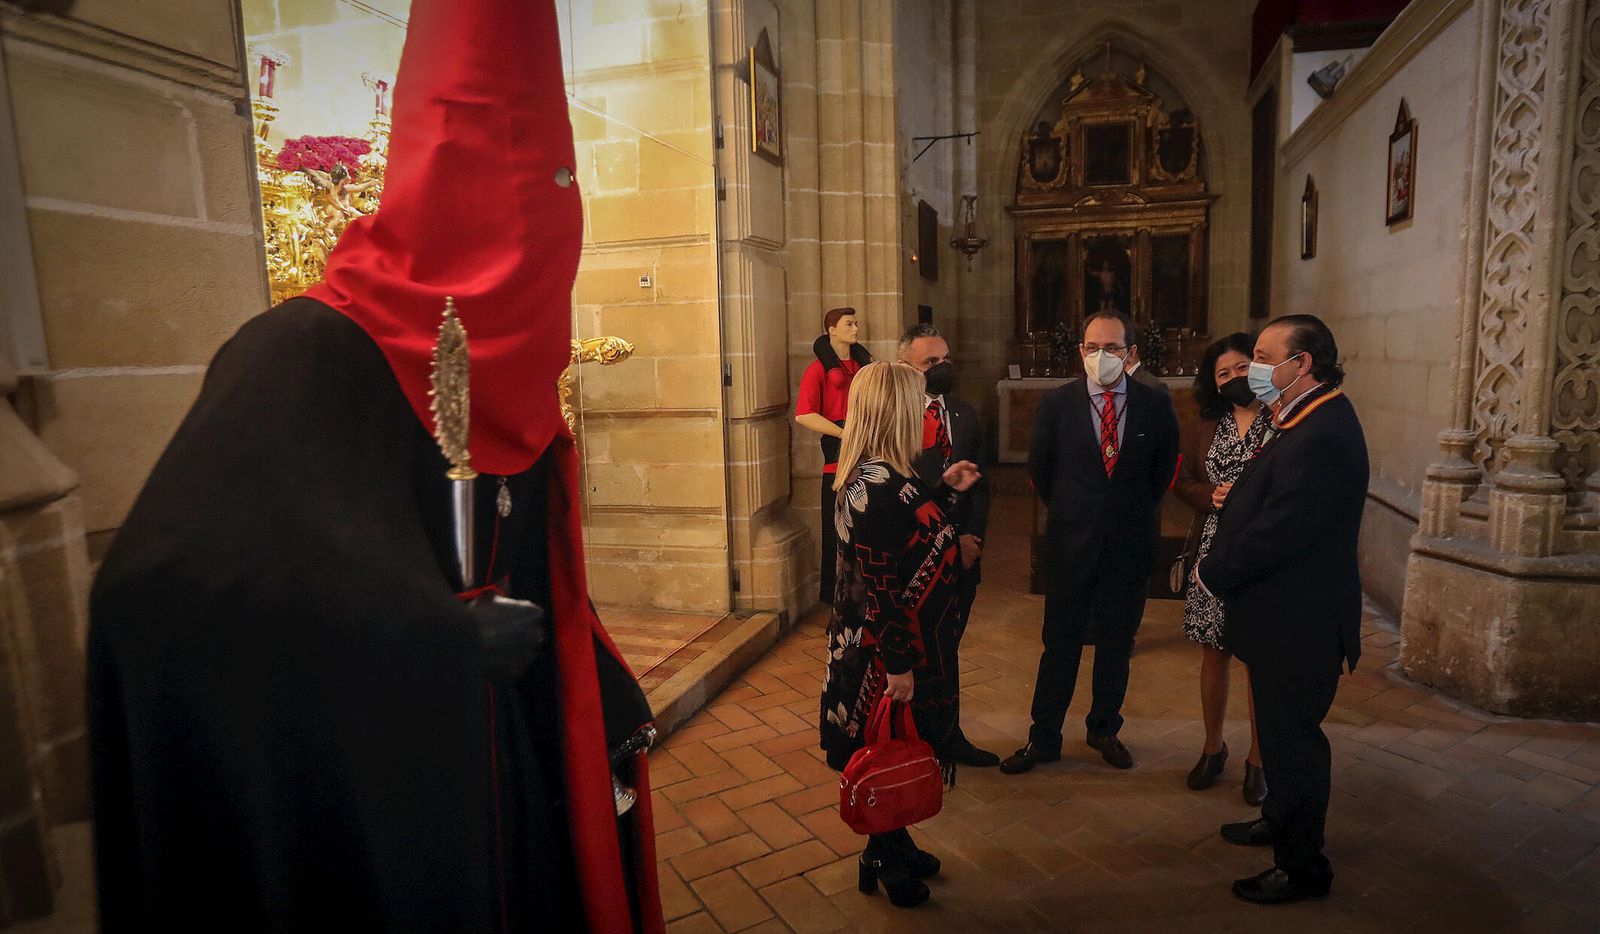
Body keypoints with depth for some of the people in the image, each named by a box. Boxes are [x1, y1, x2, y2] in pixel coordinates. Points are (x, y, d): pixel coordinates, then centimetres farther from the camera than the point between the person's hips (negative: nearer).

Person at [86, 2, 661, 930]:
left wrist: (612, 702, -3)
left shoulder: (518, 378, 3)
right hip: (363, 796, -6)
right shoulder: (308, 357, -19)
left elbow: (545, 595, 7)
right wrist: (442, 644, -27)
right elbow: (170, 590, -33)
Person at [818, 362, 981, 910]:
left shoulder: (880, 477, 4)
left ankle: (893, 845, 42)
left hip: (907, 644, 9)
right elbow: (880, 589, -26)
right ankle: (882, 862, 31)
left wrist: (946, 490, 14)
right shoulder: (876, 487, -27)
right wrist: (899, 666, -21)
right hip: (891, 651, -9)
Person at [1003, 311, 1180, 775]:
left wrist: (1138, 513, 13)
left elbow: (1164, 468, 11)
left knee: (1116, 644, 14)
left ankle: (1104, 728, 32)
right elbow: (1039, 469, 7)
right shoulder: (1056, 403, -4)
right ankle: (1044, 737, 19)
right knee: (1060, 643, 7)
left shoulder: (1156, 405, -2)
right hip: (1072, 541, -1)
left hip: (1130, 544, 1)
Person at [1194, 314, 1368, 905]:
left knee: (1291, 740, 6)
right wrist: (1216, 565, 1)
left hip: (1299, 622, -10)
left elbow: (1278, 532, -28)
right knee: (1283, 731, 26)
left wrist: (1214, 574, -13)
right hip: (1287, 617, 10)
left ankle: (1303, 869, 24)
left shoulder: (1323, 436, -26)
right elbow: (1266, 506, 10)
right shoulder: (1309, 420, 8)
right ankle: (1280, 820, 46)